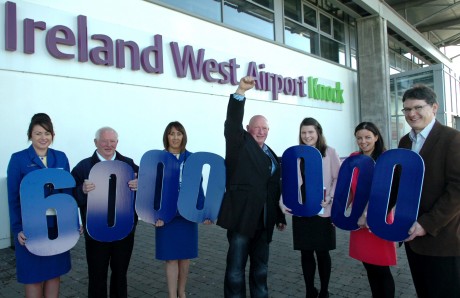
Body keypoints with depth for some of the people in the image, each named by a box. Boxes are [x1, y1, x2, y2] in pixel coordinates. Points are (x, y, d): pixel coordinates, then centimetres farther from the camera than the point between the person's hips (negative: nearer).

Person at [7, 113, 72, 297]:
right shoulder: (18, 159, -5)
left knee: (55, 272, 14)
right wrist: (18, 228, -12)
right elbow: (13, 197, -5)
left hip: (58, 225, 3)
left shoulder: (61, 158, 5)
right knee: (34, 275, 9)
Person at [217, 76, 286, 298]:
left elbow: (276, 188, 16)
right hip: (241, 217, -6)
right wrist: (240, 92, -29)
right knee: (236, 269, 2)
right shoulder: (239, 144, 0)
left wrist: (280, 217, 17)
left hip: (263, 221, 6)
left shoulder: (272, 156, 16)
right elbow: (233, 122, -18)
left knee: (261, 268, 18)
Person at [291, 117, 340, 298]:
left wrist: (330, 198, -12)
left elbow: (339, 178, -1)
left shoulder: (329, 152, 0)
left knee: (322, 252, 8)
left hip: (323, 211, -2)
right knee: (306, 252, 9)